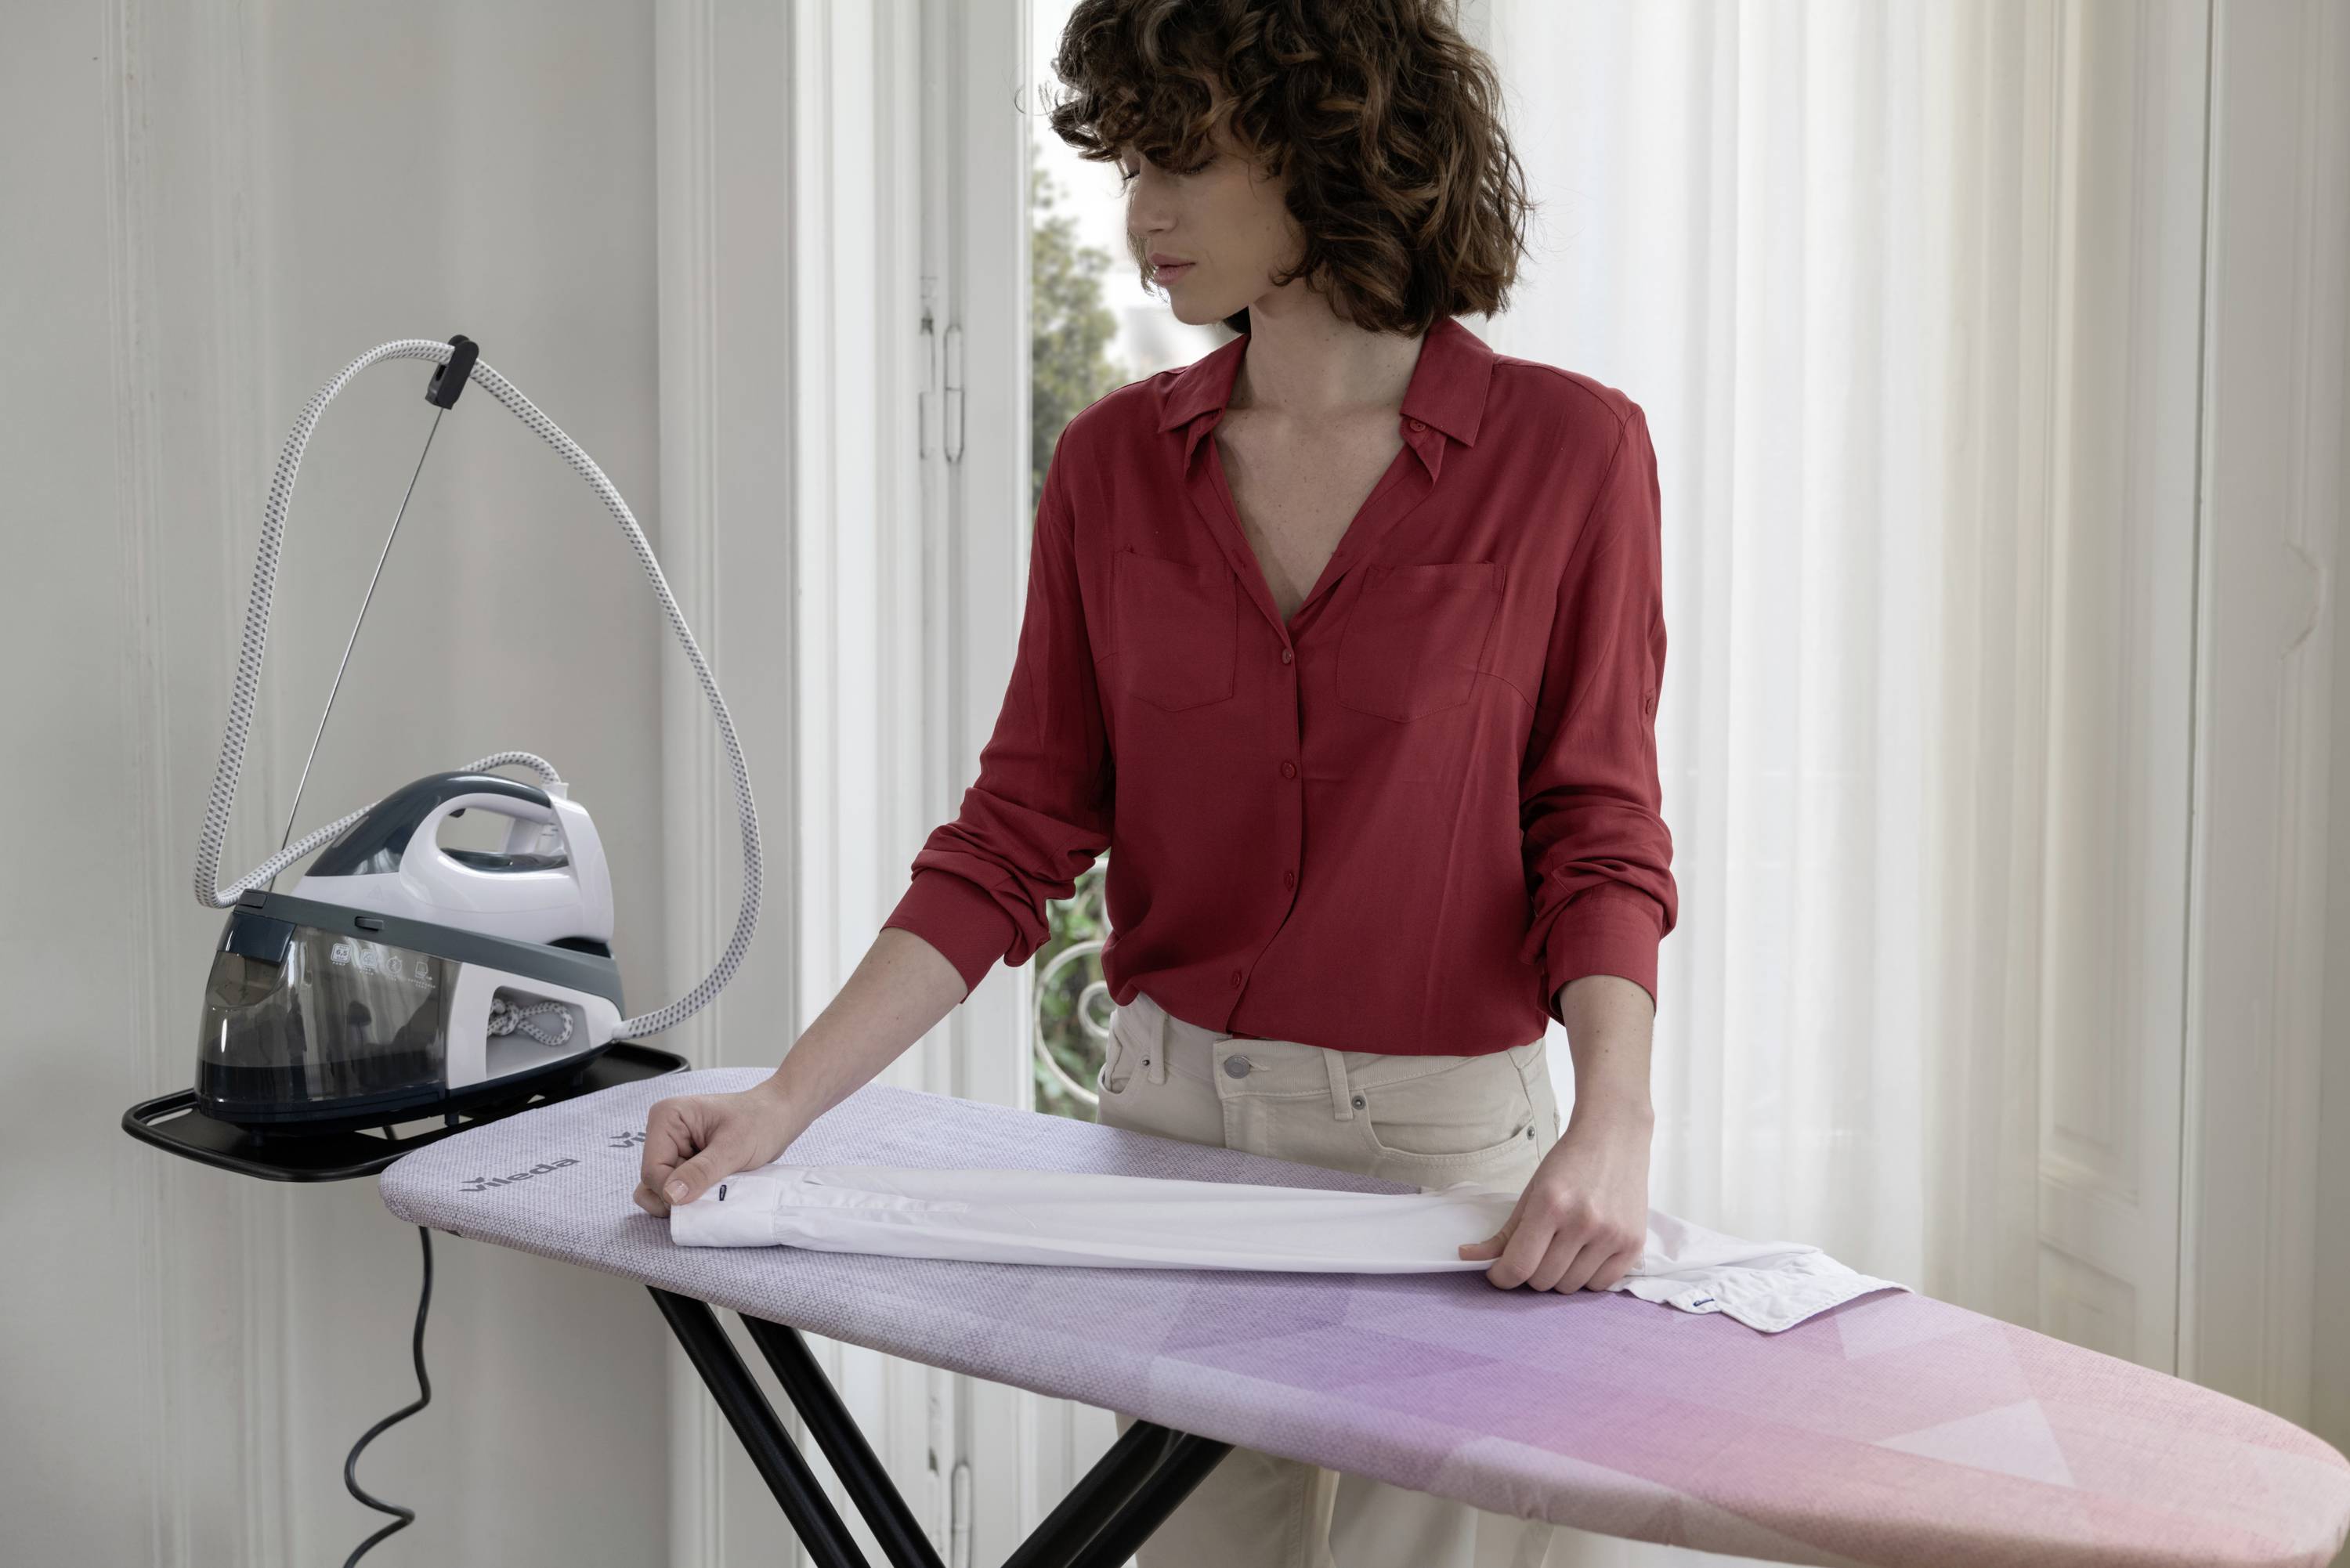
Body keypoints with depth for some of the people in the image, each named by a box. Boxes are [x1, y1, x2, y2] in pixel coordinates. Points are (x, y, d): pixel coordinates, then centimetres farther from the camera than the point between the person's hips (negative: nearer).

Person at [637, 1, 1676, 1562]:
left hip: (1447, 1137, -3)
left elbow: (1598, 837, -7)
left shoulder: (1567, 449, -8)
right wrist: (786, 1100, -11)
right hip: (1170, 1113, 3)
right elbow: (1018, 834, -1)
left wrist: (1613, 1124, -24)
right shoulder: (1115, 462, 1)